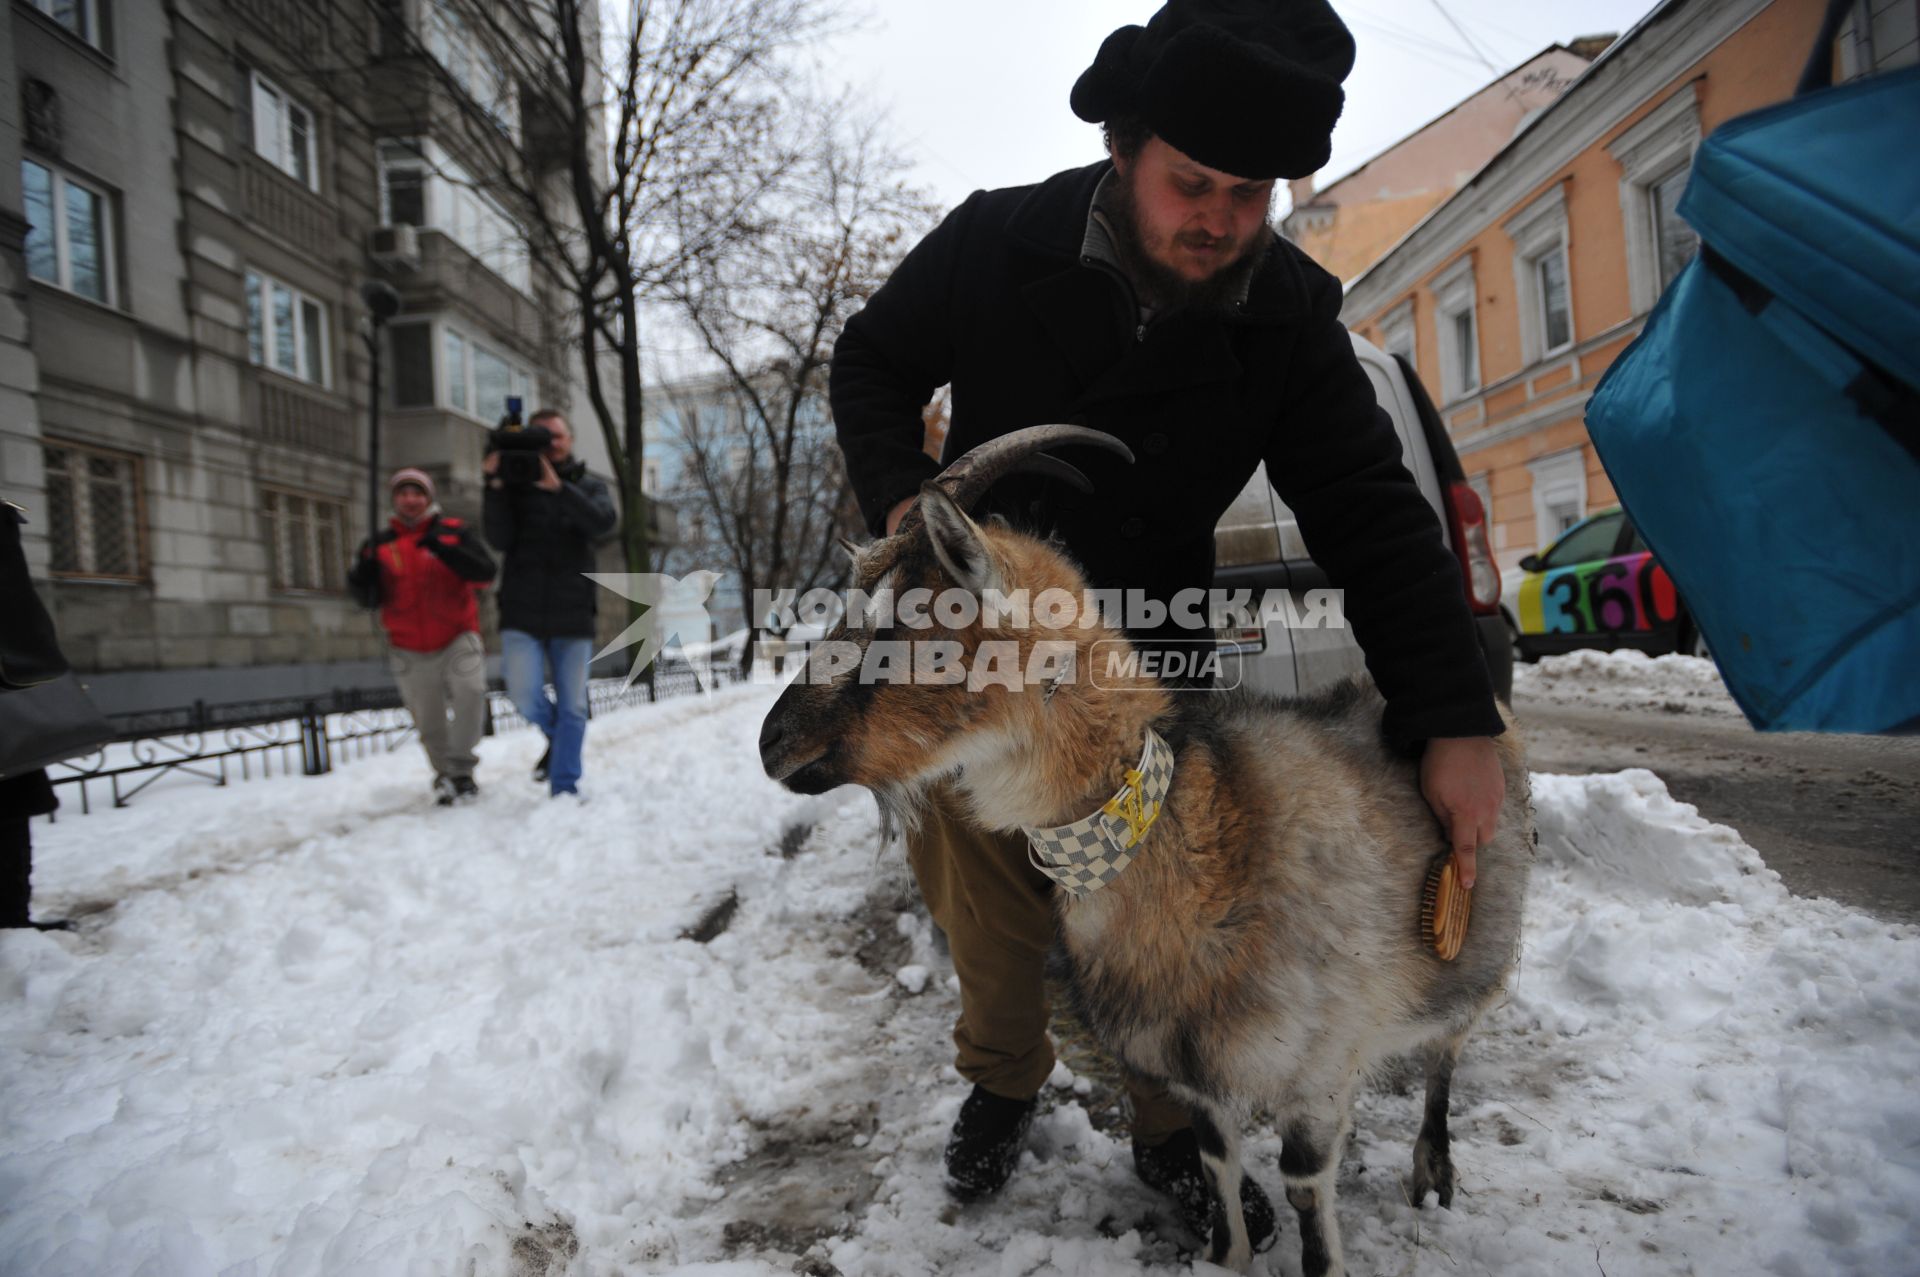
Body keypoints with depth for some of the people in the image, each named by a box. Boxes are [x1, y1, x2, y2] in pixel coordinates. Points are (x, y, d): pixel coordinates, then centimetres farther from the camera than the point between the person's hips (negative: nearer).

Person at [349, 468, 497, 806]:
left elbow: (485, 573, -16)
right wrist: (363, 570, -20)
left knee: (470, 689, -27)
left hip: (457, 639, -2)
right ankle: (444, 774, 29)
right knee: (429, 724, 7)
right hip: (410, 651, 2)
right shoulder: (382, 545, 5)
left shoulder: (454, 532, -1)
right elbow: (370, 598, 1)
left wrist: (443, 548, -29)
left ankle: (460, 768, -13)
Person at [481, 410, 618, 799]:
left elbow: (603, 522, -14)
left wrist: (558, 487, -25)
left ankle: (564, 789, 12)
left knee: (572, 707, 2)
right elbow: (499, 538, -8)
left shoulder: (589, 487, 9)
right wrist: (494, 485, -18)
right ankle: (555, 735, 21)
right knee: (525, 696, -13)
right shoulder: (513, 485, 7)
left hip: (572, 616, 1)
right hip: (522, 613, -1)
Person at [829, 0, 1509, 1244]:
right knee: (990, 904, 3)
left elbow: (1372, 517, -11)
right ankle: (1004, 1079, 34)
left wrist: (1457, 718, -19)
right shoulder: (995, 245, -14)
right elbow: (871, 363, 2)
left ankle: (1170, 1129, 28)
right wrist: (898, 488, -18)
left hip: (1142, 656, 1)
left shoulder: (1289, 316, -11)